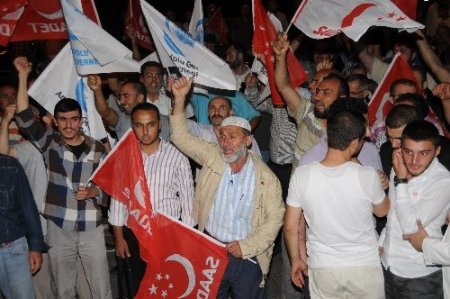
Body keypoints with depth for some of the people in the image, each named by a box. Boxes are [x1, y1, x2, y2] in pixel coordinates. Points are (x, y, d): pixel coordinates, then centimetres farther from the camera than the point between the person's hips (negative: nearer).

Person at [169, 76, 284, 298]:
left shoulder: (266, 178, -9)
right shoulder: (212, 157, -3)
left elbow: (274, 218, -7)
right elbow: (181, 137, -6)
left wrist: (247, 246, -13)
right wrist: (179, 99, -17)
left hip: (247, 255, -2)